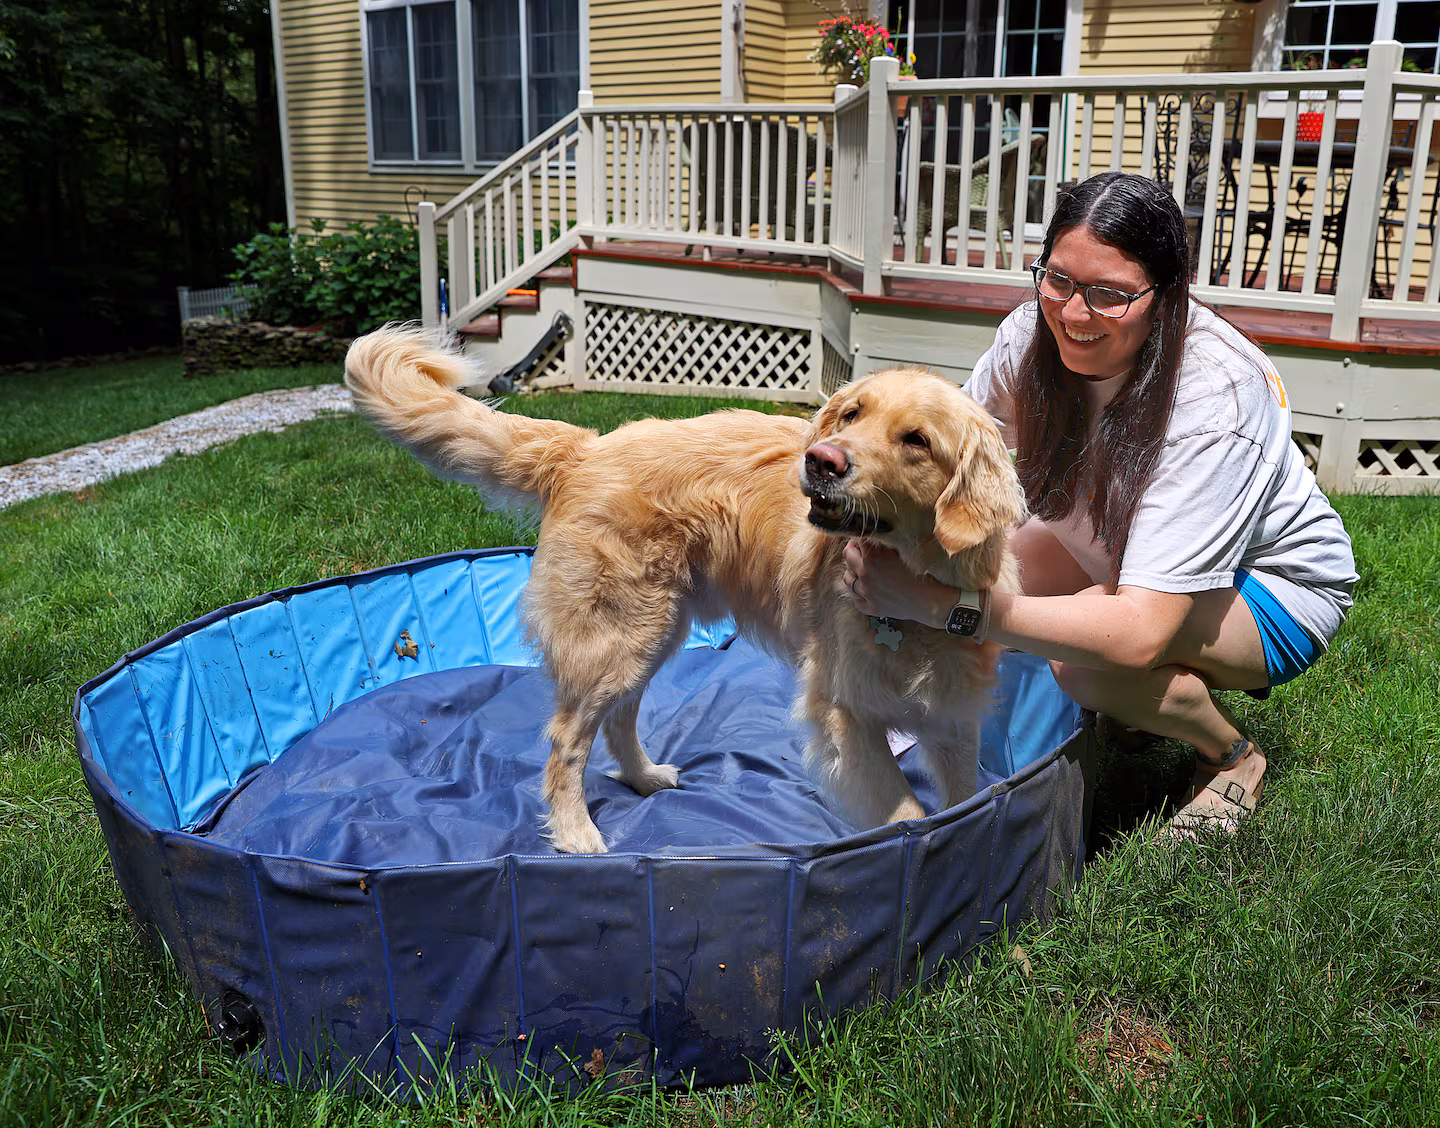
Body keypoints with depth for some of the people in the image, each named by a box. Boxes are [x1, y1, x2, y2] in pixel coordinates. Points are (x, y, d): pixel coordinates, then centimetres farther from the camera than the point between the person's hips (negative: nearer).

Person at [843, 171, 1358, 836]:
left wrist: (943, 604, -51)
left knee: (1088, 661, -35)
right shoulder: (1034, 337, -19)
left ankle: (1233, 757, 0)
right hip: (1118, 552, 6)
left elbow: (1140, 630, -43)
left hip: (1272, 583, -6)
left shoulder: (1215, 400, -36)